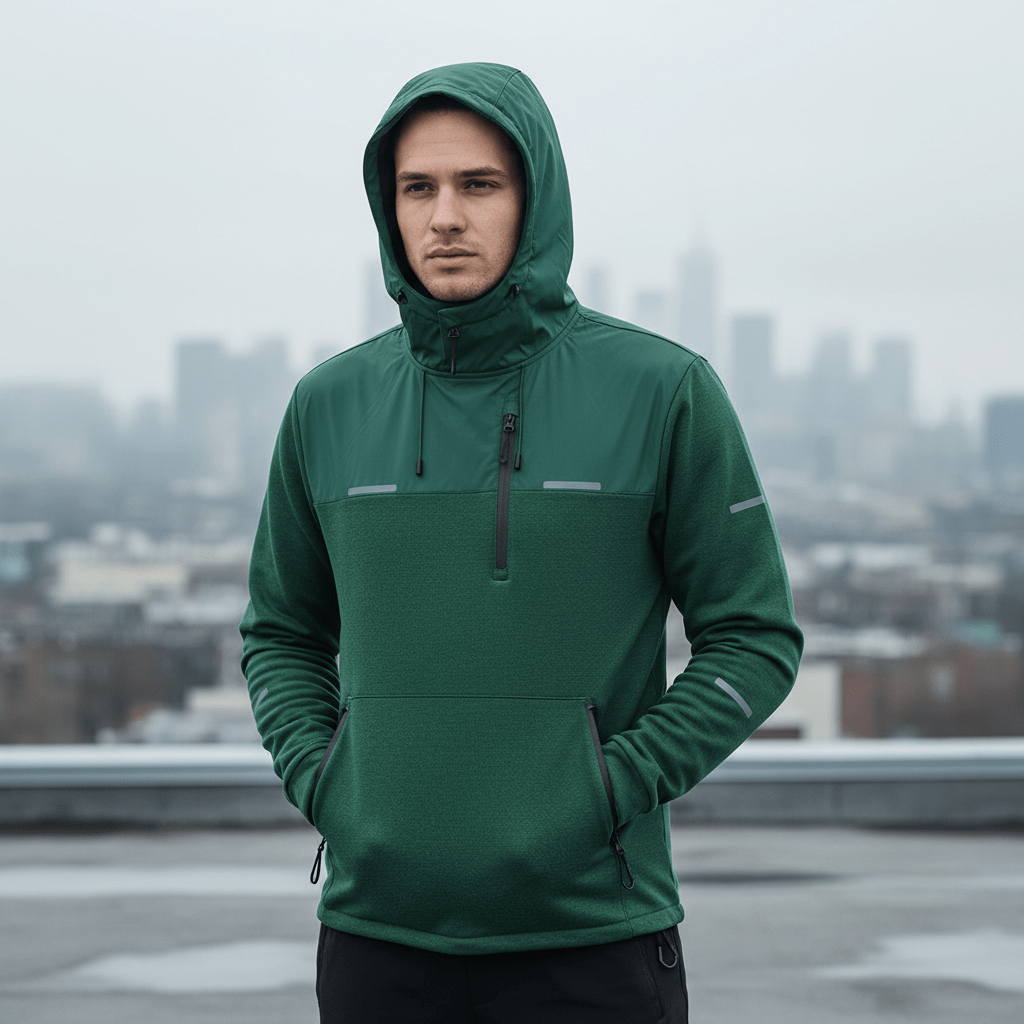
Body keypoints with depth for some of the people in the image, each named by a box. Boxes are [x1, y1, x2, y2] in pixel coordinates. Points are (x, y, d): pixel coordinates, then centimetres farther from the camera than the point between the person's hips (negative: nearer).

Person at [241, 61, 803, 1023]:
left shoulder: (662, 390, -3)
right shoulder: (330, 403, 6)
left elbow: (755, 638, 1)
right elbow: (283, 633, 17)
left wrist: (611, 791, -10)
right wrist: (318, 781, 0)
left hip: (591, 935, -2)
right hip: (381, 933, 3)